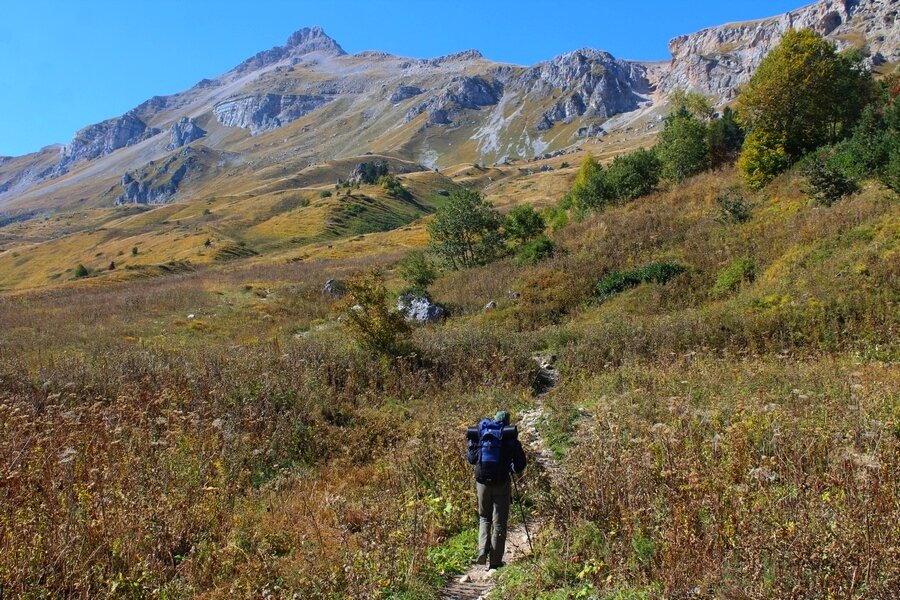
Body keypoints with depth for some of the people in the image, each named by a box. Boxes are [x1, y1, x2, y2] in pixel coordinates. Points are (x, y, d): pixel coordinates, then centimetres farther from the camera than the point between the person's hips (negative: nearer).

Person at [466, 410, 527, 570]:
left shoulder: (479, 433, 5)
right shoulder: (509, 436, -3)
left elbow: (470, 458, 9)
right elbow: (521, 462, -3)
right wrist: (512, 468, 17)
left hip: (482, 481, 2)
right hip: (501, 482, -2)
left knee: (484, 517, 22)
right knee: (499, 522, 8)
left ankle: (483, 549, 3)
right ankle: (495, 561, 10)